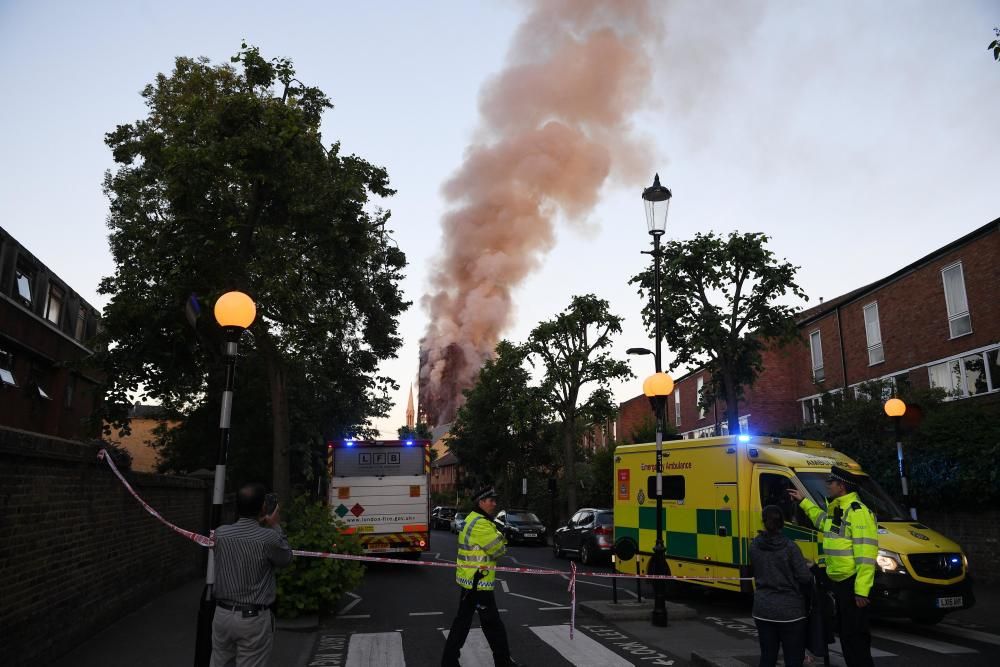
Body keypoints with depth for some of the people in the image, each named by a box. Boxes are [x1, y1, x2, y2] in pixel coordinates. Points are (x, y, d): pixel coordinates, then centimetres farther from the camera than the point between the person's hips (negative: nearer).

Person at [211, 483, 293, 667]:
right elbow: (286, 559, 1)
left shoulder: (220, 533, -6)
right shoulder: (269, 538, -18)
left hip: (222, 614, 4)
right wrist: (275, 526, 5)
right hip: (254, 618, -4)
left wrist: (259, 524, 11)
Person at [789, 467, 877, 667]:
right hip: (837, 582, 10)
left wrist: (861, 590, -26)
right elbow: (822, 520, 38)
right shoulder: (835, 510, 13)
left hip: (853, 584, -10)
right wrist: (803, 501, 36)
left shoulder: (858, 512, -18)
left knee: (854, 635, -7)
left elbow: (865, 554, -23)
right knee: (844, 633, 17)